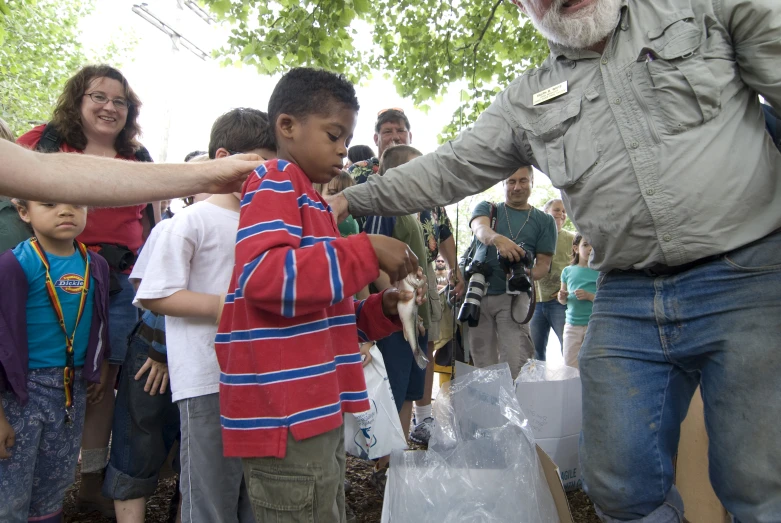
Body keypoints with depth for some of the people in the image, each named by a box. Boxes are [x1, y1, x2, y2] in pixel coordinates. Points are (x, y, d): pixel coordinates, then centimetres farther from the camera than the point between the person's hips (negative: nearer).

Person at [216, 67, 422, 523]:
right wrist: (366, 251, -22)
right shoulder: (274, 186, -9)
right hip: (285, 417, -10)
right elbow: (264, 277, -29)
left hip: (315, 411, 10)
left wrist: (384, 310, 9)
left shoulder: (308, 200, 21)